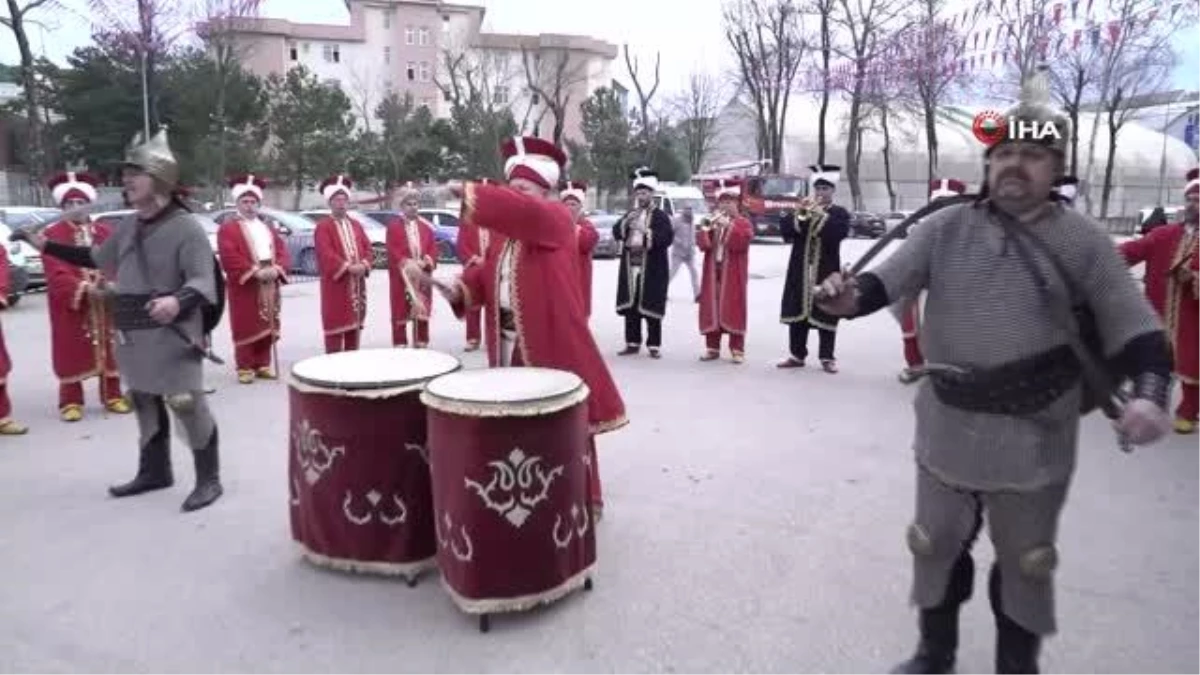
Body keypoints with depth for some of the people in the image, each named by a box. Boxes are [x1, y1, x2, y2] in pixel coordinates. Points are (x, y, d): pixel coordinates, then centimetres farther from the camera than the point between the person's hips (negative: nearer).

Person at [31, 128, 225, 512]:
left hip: (172, 336, -8)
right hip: (133, 335, 8)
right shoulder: (128, 227, 12)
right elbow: (97, 258, 29)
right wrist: (48, 246, 28)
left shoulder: (187, 227, -13)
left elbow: (203, 280, -21)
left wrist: (178, 301, -40)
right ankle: (154, 471, 33)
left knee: (188, 405, -6)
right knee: (144, 402, 18)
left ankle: (208, 480, 6)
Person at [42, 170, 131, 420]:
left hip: (105, 303, 3)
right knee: (73, 353, 2)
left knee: (109, 350, 8)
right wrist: (83, 289, -26)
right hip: (70, 304, -3)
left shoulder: (105, 232, 9)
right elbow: (56, 273, -12)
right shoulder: (52, 235, -3)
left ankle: (112, 396, 18)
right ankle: (71, 401, 12)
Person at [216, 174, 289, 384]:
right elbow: (230, 257, -13)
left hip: (269, 287, 6)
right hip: (244, 286, -6)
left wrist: (277, 269, -10)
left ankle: (263, 365, 17)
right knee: (246, 328, -3)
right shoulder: (228, 228, -1)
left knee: (267, 327, 8)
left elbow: (283, 252, 11)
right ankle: (245, 368, 3)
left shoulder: (268, 228, 20)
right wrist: (254, 272, -21)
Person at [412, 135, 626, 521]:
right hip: (512, 346, 7)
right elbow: (487, 276, 12)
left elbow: (521, 210, -28)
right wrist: (456, 288, -8)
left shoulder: (554, 218, -7)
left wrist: (466, 191, -27)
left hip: (555, 345, -7)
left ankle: (585, 500, 19)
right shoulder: (508, 236, 16)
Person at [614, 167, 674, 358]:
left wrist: (645, 231, -19)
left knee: (651, 309, -2)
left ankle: (654, 345, 5)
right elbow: (616, 233, 6)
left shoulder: (660, 216, 0)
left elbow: (667, 238, -12)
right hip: (630, 269, 5)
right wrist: (626, 221, -10)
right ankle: (632, 343, 16)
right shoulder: (629, 215, 16)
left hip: (652, 271, -5)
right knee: (630, 308, 6)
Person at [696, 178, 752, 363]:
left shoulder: (743, 223, 3)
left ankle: (737, 350, 1)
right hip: (713, 272, 4)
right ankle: (712, 348, 10)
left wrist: (728, 225, -22)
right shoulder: (712, 222, 15)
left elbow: (742, 242, -15)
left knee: (733, 310, -3)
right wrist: (704, 229, -14)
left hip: (733, 274, -4)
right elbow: (702, 244, 4)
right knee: (711, 309, 3)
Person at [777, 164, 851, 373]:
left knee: (825, 314, -1)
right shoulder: (803, 210, 13)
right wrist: (800, 216, -14)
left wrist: (821, 214, -18)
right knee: (797, 312, 6)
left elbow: (839, 234, -17)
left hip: (826, 272, -3)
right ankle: (797, 355, 15)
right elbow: (785, 232, 0)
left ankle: (827, 357, 8)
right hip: (800, 272, 4)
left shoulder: (840, 213, 3)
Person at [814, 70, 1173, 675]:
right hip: (947, 431, 2)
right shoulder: (945, 229, -3)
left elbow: (1135, 329, -6)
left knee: (1025, 565, 16)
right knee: (936, 548, 17)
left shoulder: (1083, 241, -7)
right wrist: (852, 297, -32)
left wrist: (1150, 393, -25)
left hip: (1034, 442, -1)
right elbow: (887, 281, -9)